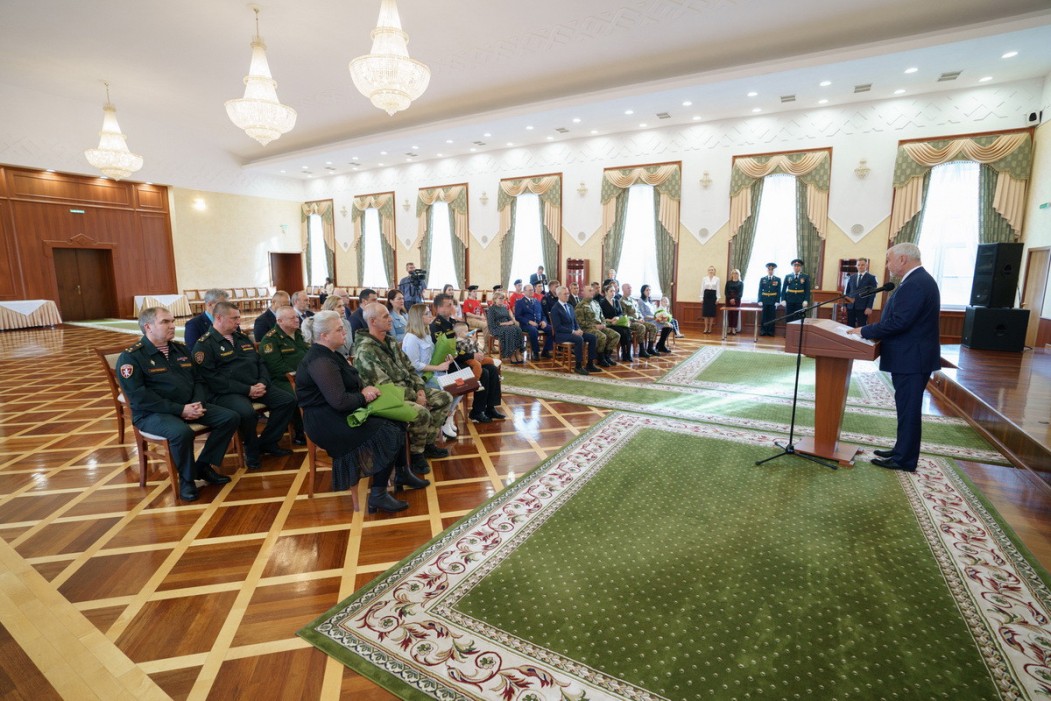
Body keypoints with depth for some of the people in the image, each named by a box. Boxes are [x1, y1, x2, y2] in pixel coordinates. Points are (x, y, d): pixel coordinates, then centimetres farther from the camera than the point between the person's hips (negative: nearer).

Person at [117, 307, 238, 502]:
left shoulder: (181, 349, 14)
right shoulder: (131, 356, -7)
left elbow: (198, 380, 14)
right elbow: (139, 396, -17)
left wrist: (199, 403, -8)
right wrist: (180, 409, -22)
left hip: (190, 407, 7)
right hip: (152, 413, -6)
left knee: (229, 418, -10)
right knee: (182, 432, -36)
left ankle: (203, 465, 5)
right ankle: (186, 478, -8)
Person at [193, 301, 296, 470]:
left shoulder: (242, 338, 18)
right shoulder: (204, 345, -5)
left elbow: (260, 362, 18)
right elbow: (212, 379, -15)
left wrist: (263, 383, -4)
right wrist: (247, 390, -19)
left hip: (256, 387, 7)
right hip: (226, 392, -7)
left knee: (288, 400, -9)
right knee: (246, 412, -36)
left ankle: (267, 442, 6)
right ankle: (252, 450, -5)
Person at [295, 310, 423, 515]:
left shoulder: (328, 354, 11)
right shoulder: (320, 362, -21)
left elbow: (349, 385, 18)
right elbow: (339, 401, -28)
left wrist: (365, 390, -3)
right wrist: (363, 397, -10)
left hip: (339, 414, 10)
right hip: (329, 423, -10)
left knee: (397, 419, 4)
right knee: (389, 432, -18)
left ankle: (402, 474, 19)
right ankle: (378, 495, -10)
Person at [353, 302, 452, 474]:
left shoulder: (391, 341, 9)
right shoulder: (365, 350, -20)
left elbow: (409, 367, 13)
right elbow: (385, 386, -24)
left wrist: (420, 389, -3)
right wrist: (415, 397, -19)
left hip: (409, 389, 9)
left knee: (445, 398, 4)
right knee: (422, 413, -33)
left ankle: (428, 443, 12)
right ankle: (417, 454, -6)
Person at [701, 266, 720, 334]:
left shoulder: (717, 279, 1)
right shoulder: (704, 278, 4)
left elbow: (718, 289, 0)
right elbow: (702, 288, 5)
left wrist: (718, 298, -5)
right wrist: (701, 298, 1)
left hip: (713, 295, -1)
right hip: (706, 295, 1)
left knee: (712, 312, 2)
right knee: (705, 311, 0)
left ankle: (710, 328, 9)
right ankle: (706, 328, 8)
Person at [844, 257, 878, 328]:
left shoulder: (871, 278, 3)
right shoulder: (851, 277, 14)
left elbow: (872, 294, -3)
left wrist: (869, 307, -13)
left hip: (862, 307, -3)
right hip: (850, 306, 3)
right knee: (849, 327, 4)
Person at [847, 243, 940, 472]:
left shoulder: (914, 284, -21)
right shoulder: (918, 280, 13)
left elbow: (898, 322, -26)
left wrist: (865, 331, -15)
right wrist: (870, 330, 10)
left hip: (911, 358, -10)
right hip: (911, 356, 10)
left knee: (908, 409, -1)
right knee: (908, 407, 17)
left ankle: (905, 459, 9)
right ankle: (902, 450, 28)